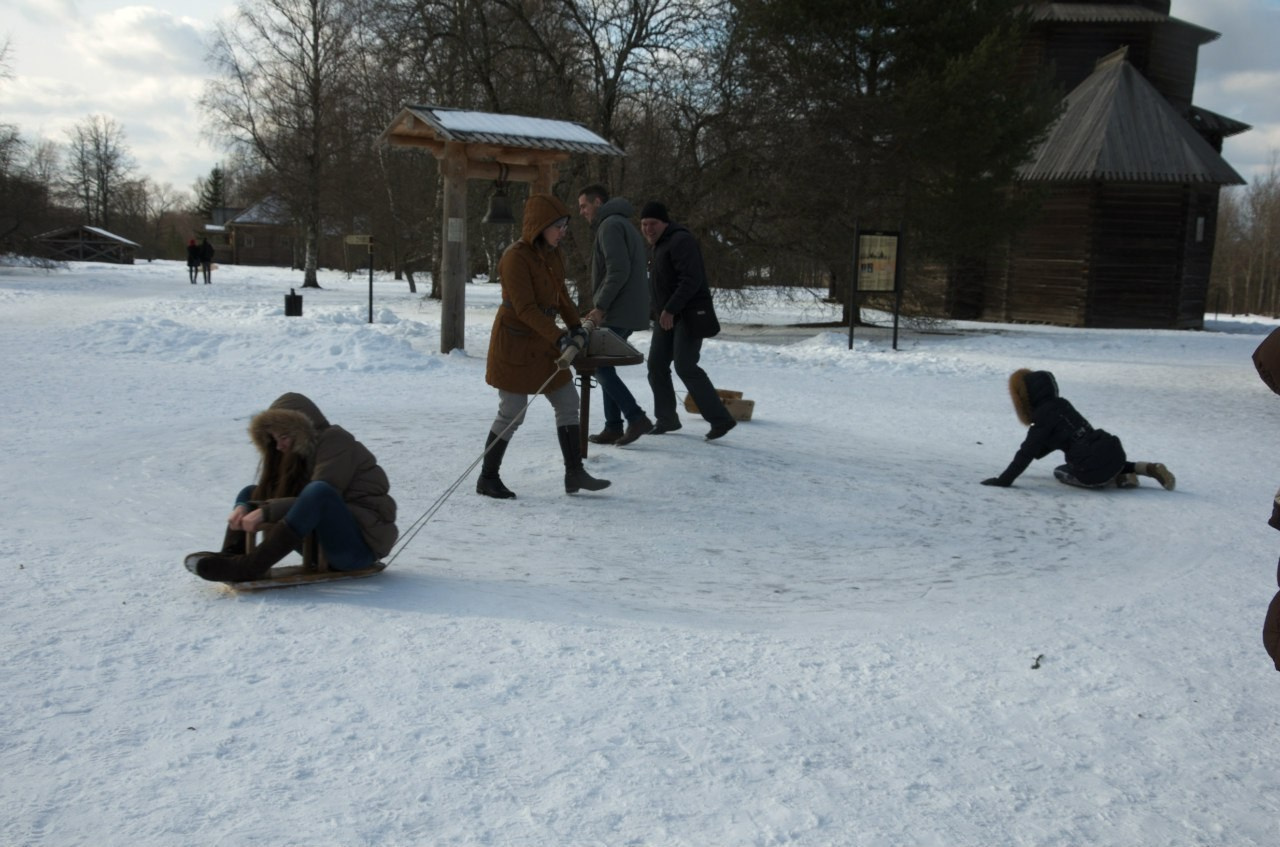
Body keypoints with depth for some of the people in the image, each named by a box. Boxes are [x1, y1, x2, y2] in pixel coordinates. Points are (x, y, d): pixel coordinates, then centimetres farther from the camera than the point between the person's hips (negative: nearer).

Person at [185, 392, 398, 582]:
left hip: (360, 543, -8)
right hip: (322, 544, 8)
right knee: (249, 493, 8)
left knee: (318, 491, -36)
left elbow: (320, 497, -21)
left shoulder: (336, 442, -8)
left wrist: (266, 512, -25)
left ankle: (249, 566, -39)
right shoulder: (298, 454, 15)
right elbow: (269, 495, 5)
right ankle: (230, 556, -19)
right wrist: (244, 507, -16)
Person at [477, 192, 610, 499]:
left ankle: (574, 473, 15)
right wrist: (560, 338, -29)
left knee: (568, 403, 8)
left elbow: (560, 295, 18)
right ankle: (487, 478, 12)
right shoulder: (516, 257, -20)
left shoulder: (553, 254, 6)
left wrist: (576, 327, 8)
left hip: (542, 343, 9)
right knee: (512, 414, -4)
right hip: (514, 343, -8)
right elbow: (525, 308, -25)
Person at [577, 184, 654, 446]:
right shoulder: (624, 223, 20)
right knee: (604, 365, 12)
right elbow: (643, 264, 22)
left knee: (598, 364, -6)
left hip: (618, 313, -10)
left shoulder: (610, 225, -11)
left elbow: (619, 271, -22)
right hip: (630, 311, 10)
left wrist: (600, 307, -18)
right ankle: (613, 428, 12)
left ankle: (636, 417, -5)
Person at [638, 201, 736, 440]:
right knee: (657, 365, 8)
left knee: (685, 367, -15)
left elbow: (691, 280, -24)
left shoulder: (681, 241, -14)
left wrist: (670, 309, -28)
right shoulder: (661, 244, 18)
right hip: (667, 316, 10)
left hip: (688, 315, -10)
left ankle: (720, 419, -10)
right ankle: (666, 419, 18)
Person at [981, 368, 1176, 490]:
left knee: (1060, 472, 22)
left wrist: (1003, 480, -9)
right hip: (1113, 450, 8)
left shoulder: (1043, 416, -9)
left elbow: (1027, 453, -13)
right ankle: (1151, 468, 16)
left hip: (1094, 470, -8)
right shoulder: (1060, 403, 16)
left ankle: (1120, 480, 3)